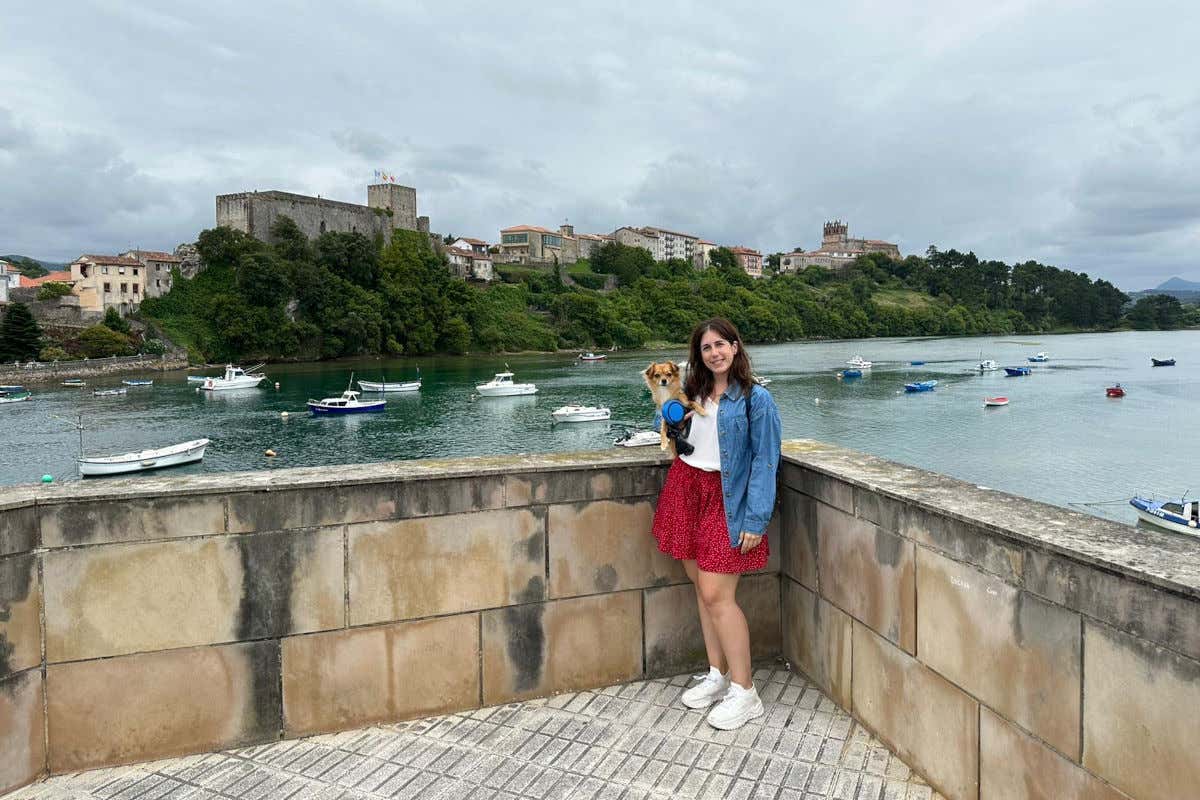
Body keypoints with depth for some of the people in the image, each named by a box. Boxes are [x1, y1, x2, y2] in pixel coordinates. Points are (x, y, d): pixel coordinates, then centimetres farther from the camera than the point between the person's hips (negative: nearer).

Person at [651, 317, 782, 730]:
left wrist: (756, 519, -16)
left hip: (725, 498, -6)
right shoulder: (693, 392, 11)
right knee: (701, 586, 10)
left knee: (717, 595, -8)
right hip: (686, 489, 6)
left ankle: (744, 692, 6)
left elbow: (765, 461, -11)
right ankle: (717, 675, 25)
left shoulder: (756, 399, -8)